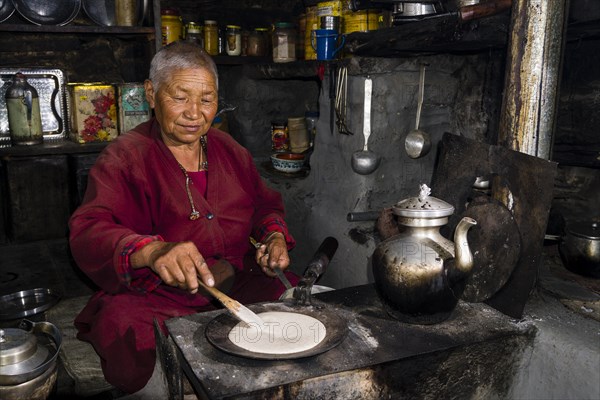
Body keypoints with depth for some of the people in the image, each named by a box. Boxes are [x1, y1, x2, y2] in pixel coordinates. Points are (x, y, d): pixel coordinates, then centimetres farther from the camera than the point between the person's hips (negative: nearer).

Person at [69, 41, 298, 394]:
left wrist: (275, 237, -2)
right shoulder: (124, 157, -5)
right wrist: (153, 252, -41)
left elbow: (265, 203, 22)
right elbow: (88, 232, -20)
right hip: (156, 296, -4)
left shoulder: (229, 150, 13)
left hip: (240, 285, 4)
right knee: (128, 332, -35)